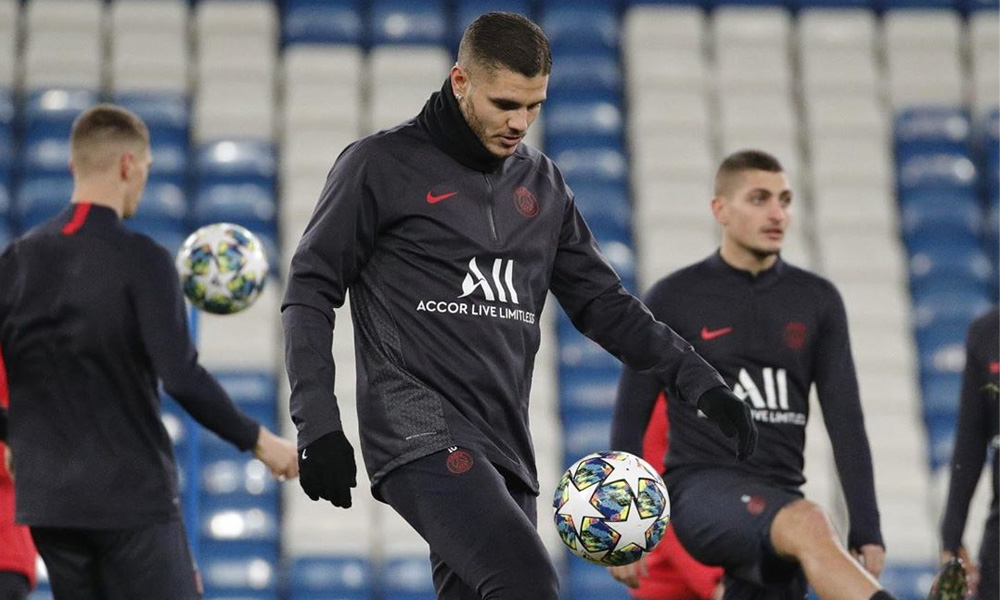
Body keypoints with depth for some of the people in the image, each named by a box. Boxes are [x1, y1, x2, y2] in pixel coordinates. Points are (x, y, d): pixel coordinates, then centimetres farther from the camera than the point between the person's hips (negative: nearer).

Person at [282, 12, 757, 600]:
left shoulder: (543, 183, 17)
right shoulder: (381, 165, 0)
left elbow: (602, 301, 20)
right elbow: (311, 291, 1)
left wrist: (699, 380, 9)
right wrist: (318, 424, -8)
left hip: (505, 451, 6)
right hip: (422, 435, -6)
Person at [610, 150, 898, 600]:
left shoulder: (817, 301, 11)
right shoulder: (673, 300, 3)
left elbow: (845, 421, 9)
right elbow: (630, 421, 4)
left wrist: (866, 533, 1)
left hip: (780, 496, 4)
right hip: (701, 490, -4)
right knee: (808, 524, -34)